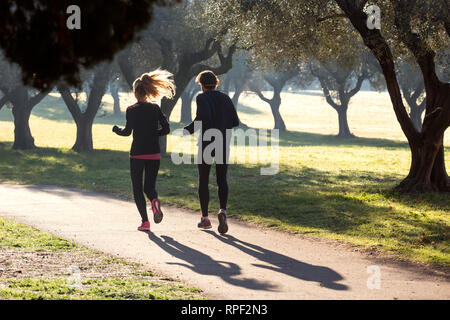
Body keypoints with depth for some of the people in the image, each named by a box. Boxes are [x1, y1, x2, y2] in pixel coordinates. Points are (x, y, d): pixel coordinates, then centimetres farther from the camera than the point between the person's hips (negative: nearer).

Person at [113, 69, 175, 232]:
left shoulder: (131, 110, -8)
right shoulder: (155, 108, 3)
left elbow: (127, 131, -14)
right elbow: (166, 129, 0)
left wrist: (116, 130, 6)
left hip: (137, 154, -3)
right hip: (154, 153, 3)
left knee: (137, 188, 9)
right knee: (150, 186, 15)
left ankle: (145, 221, -2)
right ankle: (154, 201, -20)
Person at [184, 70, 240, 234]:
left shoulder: (202, 98, -6)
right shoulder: (225, 98, 9)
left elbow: (204, 116, -23)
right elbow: (235, 121, 7)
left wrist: (189, 129, -11)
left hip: (206, 143, -3)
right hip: (223, 143, 4)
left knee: (203, 181, 9)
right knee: (222, 180, 6)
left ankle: (205, 218, 12)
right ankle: (223, 211, -19)